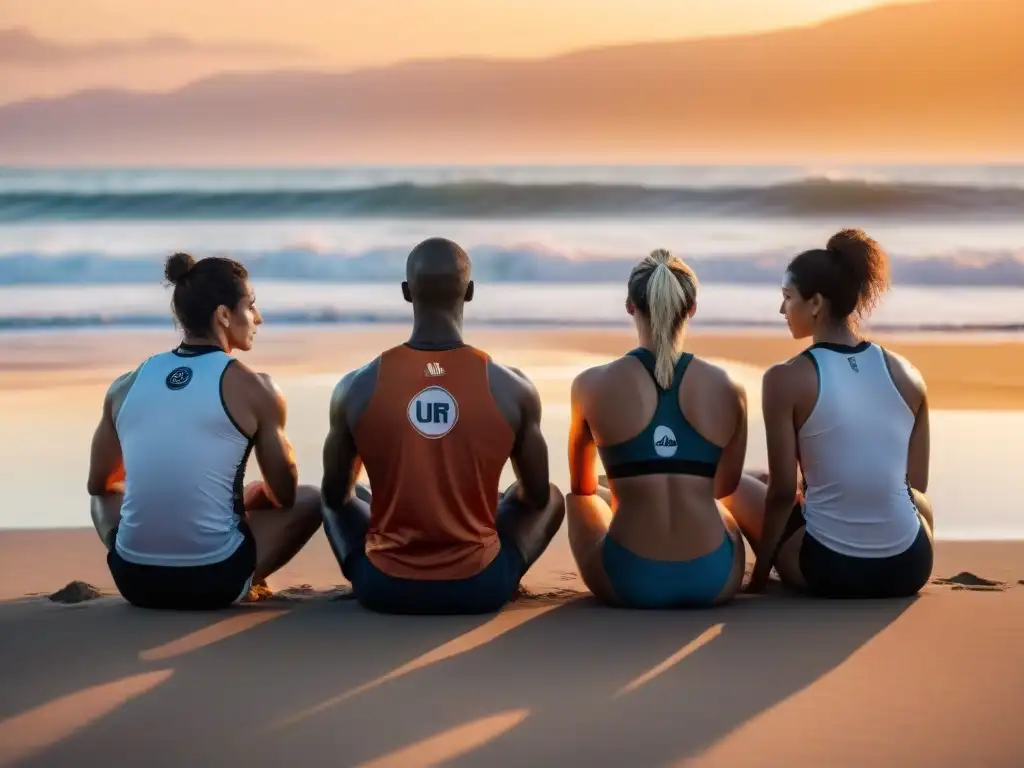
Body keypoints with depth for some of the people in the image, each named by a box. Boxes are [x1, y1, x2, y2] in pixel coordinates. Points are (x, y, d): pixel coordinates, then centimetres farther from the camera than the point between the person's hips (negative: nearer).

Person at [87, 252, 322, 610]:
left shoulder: (126, 386, 6)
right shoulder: (253, 389, -5)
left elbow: (98, 484, 19)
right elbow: (285, 495, 3)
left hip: (133, 580, 4)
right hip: (214, 583, -3)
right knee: (309, 499, 21)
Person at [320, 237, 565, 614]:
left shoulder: (357, 388, -8)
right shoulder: (511, 388, -9)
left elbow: (335, 496, 6)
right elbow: (537, 496, 4)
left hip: (384, 588, 1)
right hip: (481, 589, -1)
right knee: (553, 497, 27)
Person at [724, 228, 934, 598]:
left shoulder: (787, 379, -11)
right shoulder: (907, 375, 1)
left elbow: (782, 494, -7)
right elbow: (916, 485, 10)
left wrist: (758, 577, 6)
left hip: (830, 572, -4)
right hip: (910, 568, 4)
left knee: (739, 488, 23)